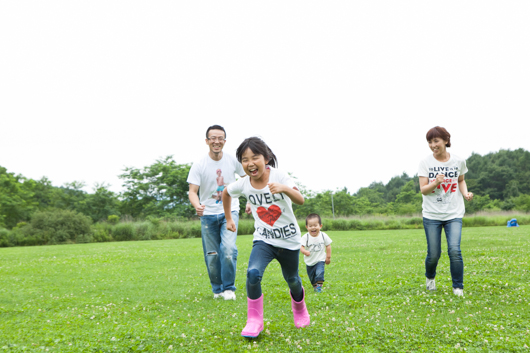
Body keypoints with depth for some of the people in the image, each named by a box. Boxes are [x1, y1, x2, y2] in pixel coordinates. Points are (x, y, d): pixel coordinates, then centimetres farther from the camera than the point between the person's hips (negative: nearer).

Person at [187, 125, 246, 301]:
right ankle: (217, 289, 25)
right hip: (208, 214, 0)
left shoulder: (233, 160, -4)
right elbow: (192, 191, -12)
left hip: (230, 212, 0)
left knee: (228, 249, -18)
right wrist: (197, 206, -33)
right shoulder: (199, 165, -10)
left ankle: (229, 288, 0)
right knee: (212, 255, 5)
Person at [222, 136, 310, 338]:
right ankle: (254, 320, -10)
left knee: (292, 280, 17)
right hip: (263, 240, 1)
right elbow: (226, 192, 13)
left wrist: (285, 189, -54)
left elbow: (300, 200, -35)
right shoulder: (243, 184, -10)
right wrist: (229, 219, 16)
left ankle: (300, 310, 49)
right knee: (253, 273, -25)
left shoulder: (279, 176, -20)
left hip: (289, 240, -1)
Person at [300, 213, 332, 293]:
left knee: (319, 273, -23)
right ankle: (314, 286, 37)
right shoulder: (305, 237, -16)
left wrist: (328, 257, 4)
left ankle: (319, 286, -8)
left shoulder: (323, 236, -9)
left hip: (320, 260, -1)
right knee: (311, 276, 13)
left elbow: (328, 245, 3)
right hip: (309, 262, 1)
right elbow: (301, 246, -24)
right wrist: (305, 251, -45)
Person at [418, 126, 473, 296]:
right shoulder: (425, 163, -4)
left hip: (454, 214, 0)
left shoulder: (459, 161, 0)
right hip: (432, 214, 0)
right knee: (434, 254, 2)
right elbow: (423, 190, -7)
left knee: (454, 250, -15)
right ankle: (430, 277, 36)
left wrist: (465, 192, -3)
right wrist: (435, 182, -26)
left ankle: (458, 287, 3)